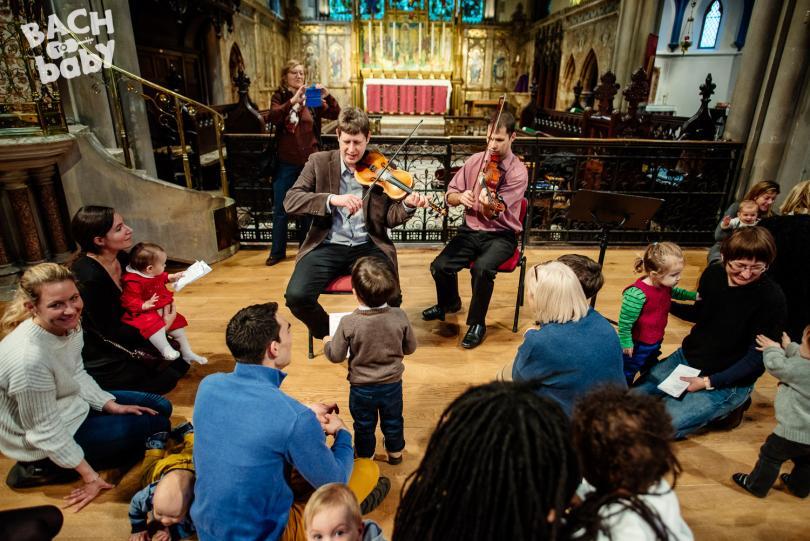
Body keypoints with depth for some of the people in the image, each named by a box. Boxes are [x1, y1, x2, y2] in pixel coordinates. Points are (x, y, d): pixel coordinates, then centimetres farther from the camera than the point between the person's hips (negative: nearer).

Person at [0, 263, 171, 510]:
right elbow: (46, 432, -25)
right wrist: (90, 476, -18)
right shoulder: (29, 359, -35)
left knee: (160, 407, 10)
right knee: (155, 424, -8)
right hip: (43, 443, -7)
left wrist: (112, 406, -4)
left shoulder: (70, 325, -14)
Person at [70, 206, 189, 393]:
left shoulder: (120, 258, -9)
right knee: (161, 383, -4)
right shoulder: (87, 277, -32)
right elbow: (110, 332, -24)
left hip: (120, 338, 8)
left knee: (180, 362, 7)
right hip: (99, 358, -8)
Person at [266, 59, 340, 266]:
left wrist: (328, 96, -24)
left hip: (310, 160, 1)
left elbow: (334, 114, -5)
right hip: (286, 162, -1)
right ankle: (277, 251, 19)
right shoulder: (279, 97, 1)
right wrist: (293, 101, -32)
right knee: (280, 209, 6)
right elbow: (273, 117, -18)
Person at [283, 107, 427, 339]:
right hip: (327, 246, 1)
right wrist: (332, 199, -23)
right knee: (296, 296, -23)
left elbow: (389, 218, 3)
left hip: (368, 246, 0)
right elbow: (290, 201, -8)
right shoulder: (319, 162, 3)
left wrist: (408, 205, -20)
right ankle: (328, 333, 11)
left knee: (390, 298, -24)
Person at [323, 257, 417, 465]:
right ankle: (395, 452, 49)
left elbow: (336, 356, -14)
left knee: (364, 426, 24)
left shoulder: (348, 323, -27)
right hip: (393, 384, 2)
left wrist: (327, 343, 7)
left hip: (361, 388, -2)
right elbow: (410, 348, -6)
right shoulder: (399, 317, -21)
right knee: (393, 421, 27)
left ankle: (365, 457, 46)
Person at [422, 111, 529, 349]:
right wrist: (460, 197, -17)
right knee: (439, 266, -18)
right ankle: (449, 303, 18)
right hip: (471, 230, 4)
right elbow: (450, 195, 6)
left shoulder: (518, 172, -10)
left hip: (501, 235, -4)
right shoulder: (475, 160, 3)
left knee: (482, 268, -34)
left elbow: (495, 212, -22)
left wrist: (488, 202, -45)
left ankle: (477, 323, -9)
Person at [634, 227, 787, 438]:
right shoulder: (713, 274, -7)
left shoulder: (772, 299, -22)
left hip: (728, 381, -5)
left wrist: (709, 382, -20)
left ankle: (726, 407, 5)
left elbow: (758, 357, -17)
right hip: (686, 358, 5)